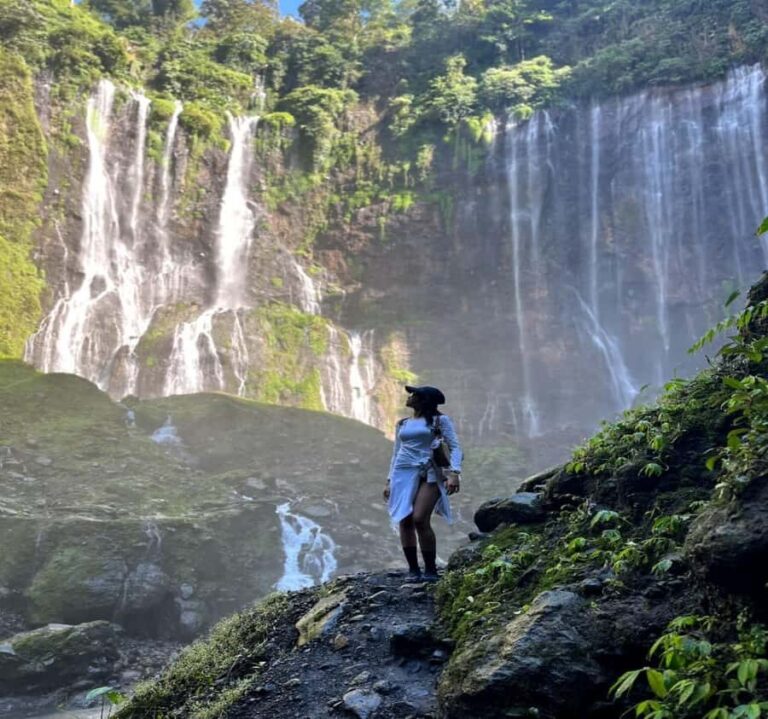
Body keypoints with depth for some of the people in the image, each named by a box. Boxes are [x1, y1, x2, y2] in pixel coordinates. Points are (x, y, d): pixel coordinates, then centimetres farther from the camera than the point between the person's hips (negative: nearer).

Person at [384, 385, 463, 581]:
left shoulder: (439, 420, 3)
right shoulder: (402, 424, 17)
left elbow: (455, 447, -2)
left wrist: (454, 473, -17)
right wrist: (389, 480, 17)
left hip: (429, 474, -5)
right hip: (404, 473, 5)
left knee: (420, 520, -18)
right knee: (405, 521, -3)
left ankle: (431, 569, -7)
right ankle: (413, 569, 6)